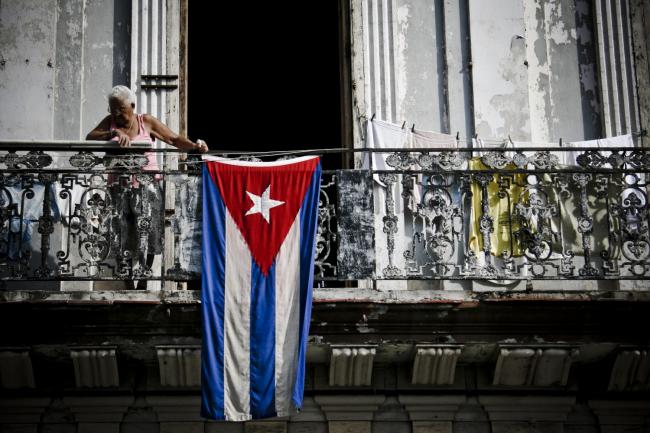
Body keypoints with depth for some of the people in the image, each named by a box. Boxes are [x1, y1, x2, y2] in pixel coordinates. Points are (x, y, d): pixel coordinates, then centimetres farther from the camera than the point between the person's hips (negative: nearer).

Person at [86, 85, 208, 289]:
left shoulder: (146, 122, 8)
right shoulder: (110, 122, 12)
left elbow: (174, 138, 5)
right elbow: (90, 137, -3)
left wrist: (194, 146, -13)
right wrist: (114, 133, -17)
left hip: (147, 182, -1)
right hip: (119, 185, 1)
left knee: (146, 229, -12)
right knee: (121, 237, -2)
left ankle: (143, 279, 2)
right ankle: (128, 286, 8)